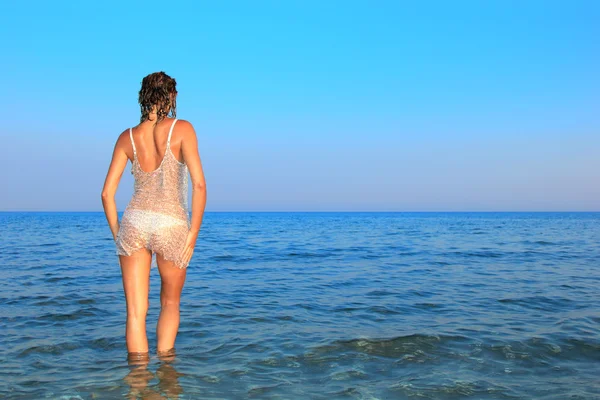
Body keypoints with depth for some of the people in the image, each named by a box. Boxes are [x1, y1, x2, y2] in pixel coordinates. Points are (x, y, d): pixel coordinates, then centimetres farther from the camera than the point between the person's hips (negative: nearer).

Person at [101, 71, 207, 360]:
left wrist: (117, 235, 14)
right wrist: (193, 234, -6)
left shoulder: (127, 137, 6)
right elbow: (199, 184, -12)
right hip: (172, 226, -2)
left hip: (134, 221, 2)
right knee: (170, 304, 21)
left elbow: (107, 193, 5)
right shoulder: (182, 129, -4)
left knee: (136, 312, 6)